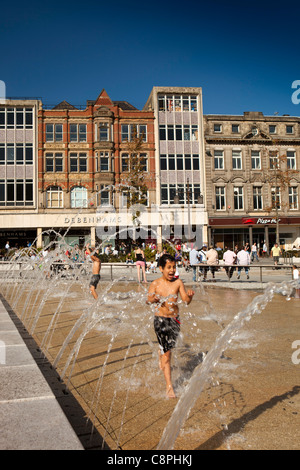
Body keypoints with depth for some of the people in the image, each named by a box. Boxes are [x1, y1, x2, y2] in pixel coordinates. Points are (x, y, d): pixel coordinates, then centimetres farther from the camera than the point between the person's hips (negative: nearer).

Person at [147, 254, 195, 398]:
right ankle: (169, 386, 6)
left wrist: (190, 296, -26)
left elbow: (186, 301, -4)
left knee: (169, 347, 20)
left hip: (175, 319, 3)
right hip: (161, 319, -3)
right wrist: (153, 299, -36)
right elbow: (148, 300, -14)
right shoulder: (155, 284, -9)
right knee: (166, 352, -3)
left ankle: (161, 358, 56)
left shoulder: (178, 282, -4)